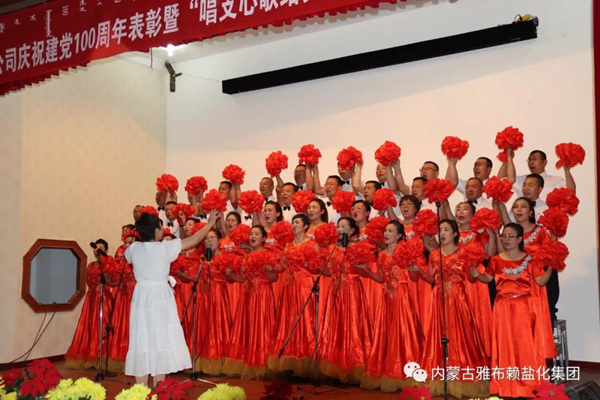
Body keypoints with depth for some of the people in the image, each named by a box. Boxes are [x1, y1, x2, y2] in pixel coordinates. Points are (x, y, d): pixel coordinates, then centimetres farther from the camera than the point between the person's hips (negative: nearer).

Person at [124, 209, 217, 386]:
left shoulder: (133, 248, 0)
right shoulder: (165, 247, -11)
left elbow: (127, 258, 25)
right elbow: (193, 240, -1)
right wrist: (210, 223, 12)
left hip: (141, 298, 4)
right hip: (160, 298, -4)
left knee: (142, 343, 7)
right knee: (161, 342, 3)